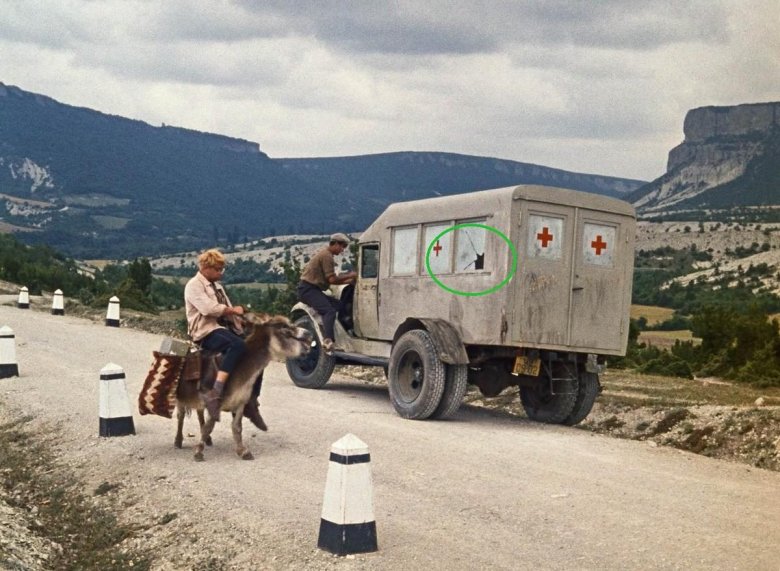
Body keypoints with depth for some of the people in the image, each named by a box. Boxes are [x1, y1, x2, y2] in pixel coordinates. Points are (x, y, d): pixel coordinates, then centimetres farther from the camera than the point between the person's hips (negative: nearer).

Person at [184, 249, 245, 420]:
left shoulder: (216, 285, 24)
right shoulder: (194, 285, -4)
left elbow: (227, 311, 23)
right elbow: (209, 308, -19)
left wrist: (241, 318, 4)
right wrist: (233, 310, -10)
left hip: (224, 327, 9)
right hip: (206, 332, -9)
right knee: (238, 346, -36)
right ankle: (215, 393, -45)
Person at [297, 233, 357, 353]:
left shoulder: (326, 254, 21)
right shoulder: (326, 255, -12)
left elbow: (331, 280, 20)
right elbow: (332, 279, -17)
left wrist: (349, 281, 10)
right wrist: (349, 275, -5)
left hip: (313, 289, 10)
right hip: (308, 289, -10)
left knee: (339, 306, 6)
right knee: (329, 311, -26)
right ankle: (327, 341, -41)